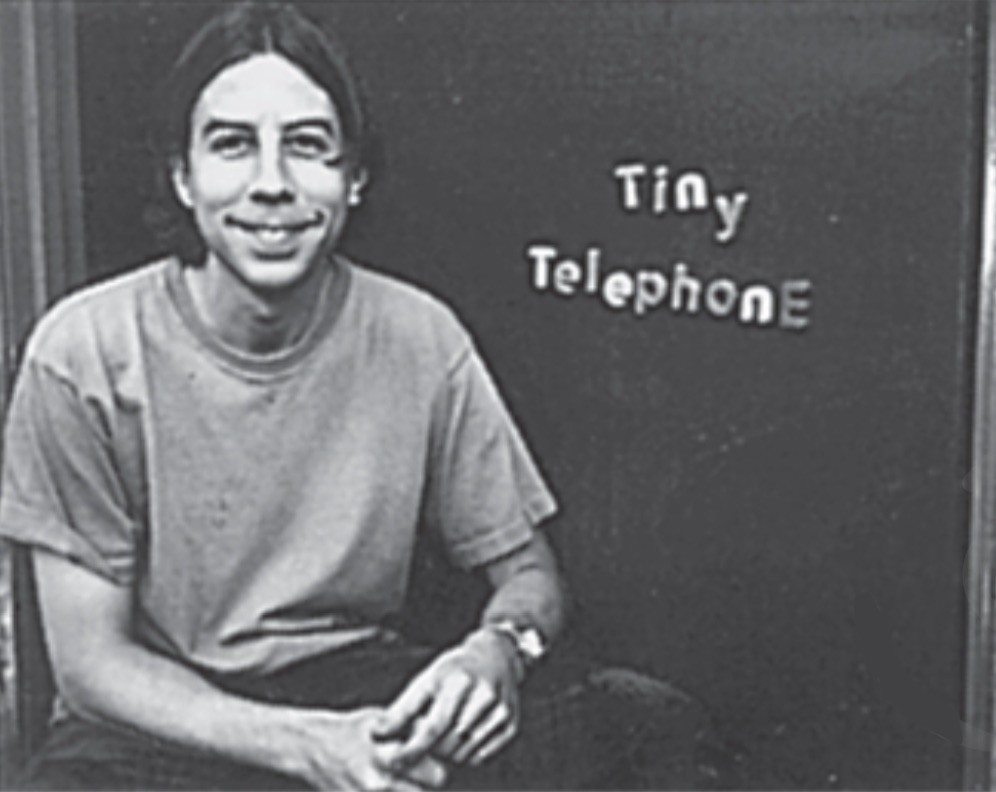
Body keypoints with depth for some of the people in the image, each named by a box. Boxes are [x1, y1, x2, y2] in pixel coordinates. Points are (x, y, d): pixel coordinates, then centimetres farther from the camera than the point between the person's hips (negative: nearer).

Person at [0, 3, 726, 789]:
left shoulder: (419, 340, -5)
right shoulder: (86, 354, -12)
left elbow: (529, 573, 5)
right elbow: (91, 659, -9)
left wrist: (497, 650, -20)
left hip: (363, 687, 3)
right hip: (168, 720, -2)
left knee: (653, 725, -20)